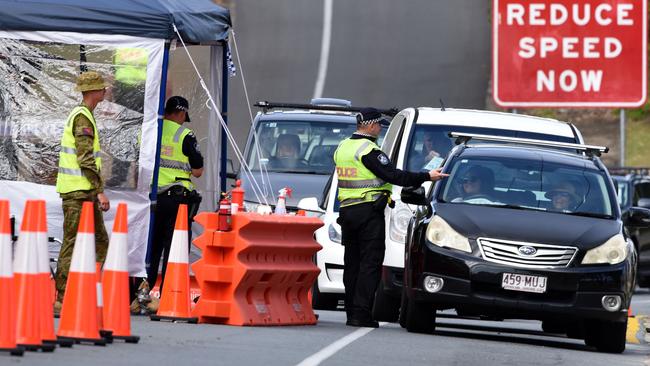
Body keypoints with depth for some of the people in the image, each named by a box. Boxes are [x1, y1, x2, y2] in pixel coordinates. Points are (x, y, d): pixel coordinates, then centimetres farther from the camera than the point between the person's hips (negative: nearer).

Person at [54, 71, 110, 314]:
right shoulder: (83, 117, -13)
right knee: (73, 243, -8)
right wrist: (100, 191, -20)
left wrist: (96, 190, 25)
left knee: (100, 241, 11)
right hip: (79, 192, -10)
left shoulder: (82, 115, 19)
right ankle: (62, 298, -7)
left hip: (84, 192, 10)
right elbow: (86, 159, -20)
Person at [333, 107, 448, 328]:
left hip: (347, 210, 8)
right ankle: (361, 313, -12)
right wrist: (427, 177, -16)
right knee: (370, 262, -6)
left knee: (352, 262, 12)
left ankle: (352, 312, 11)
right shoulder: (368, 150, -14)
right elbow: (392, 175, -19)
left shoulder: (342, 147, 13)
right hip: (369, 211, -8)